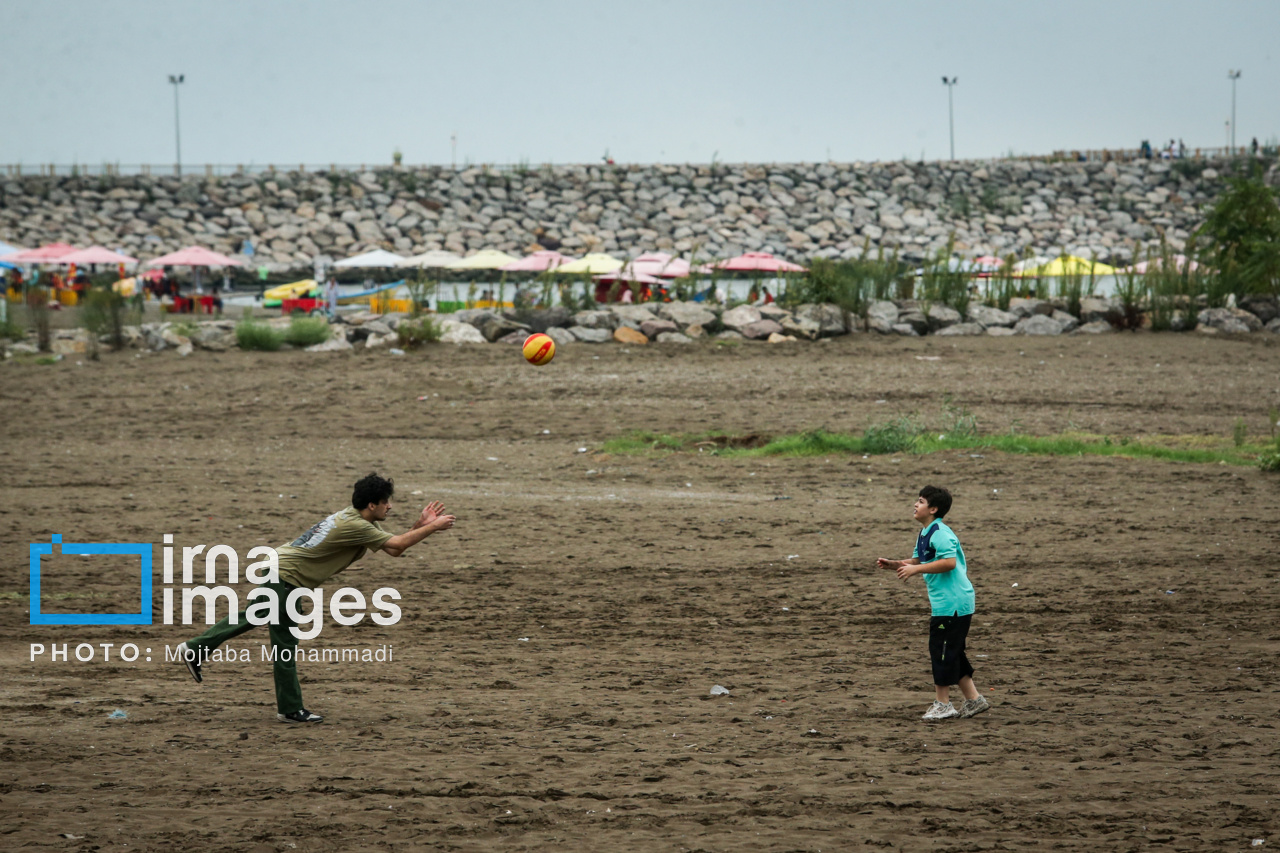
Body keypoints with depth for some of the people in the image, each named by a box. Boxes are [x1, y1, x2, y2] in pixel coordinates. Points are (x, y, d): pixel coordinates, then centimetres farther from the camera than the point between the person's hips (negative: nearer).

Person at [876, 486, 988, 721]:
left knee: (942, 650, -4)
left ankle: (942, 704, 2)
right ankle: (973, 699, 19)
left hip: (953, 602, -10)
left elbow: (949, 562, -27)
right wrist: (894, 565, 9)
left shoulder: (940, 533, -17)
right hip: (944, 602, 10)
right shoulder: (925, 533, 15)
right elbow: (918, 560, 24)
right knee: (952, 652, 14)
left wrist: (916, 569, -25)